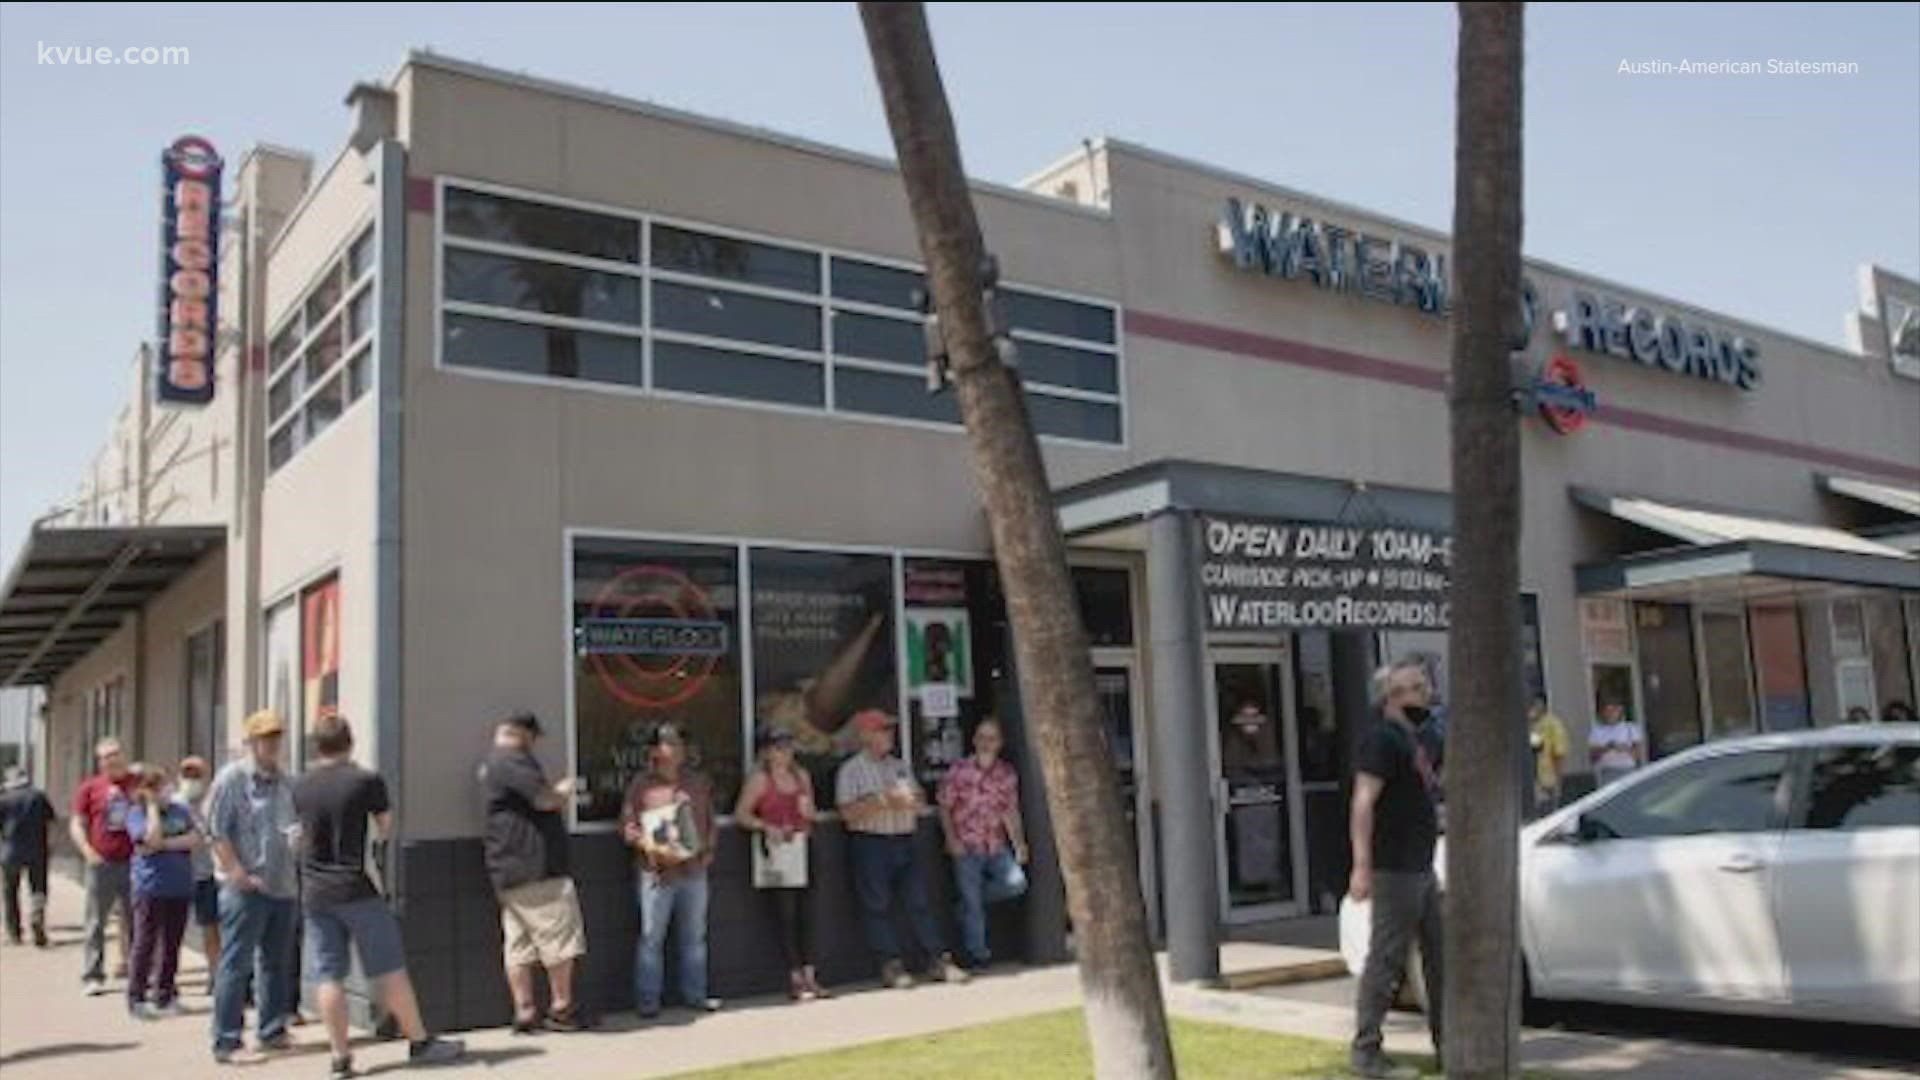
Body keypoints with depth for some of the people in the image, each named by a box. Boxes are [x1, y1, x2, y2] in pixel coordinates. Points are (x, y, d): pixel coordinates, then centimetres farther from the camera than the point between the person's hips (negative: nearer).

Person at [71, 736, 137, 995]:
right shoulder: (89, 788, 3)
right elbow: (76, 824, 4)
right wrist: (88, 851, -10)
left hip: (133, 863, 1)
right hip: (102, 864, -1)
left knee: (135, 920, 8)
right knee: (96, 922, 3)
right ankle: (93, 976, 9)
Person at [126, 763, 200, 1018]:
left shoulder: (180, 810, 9)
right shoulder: (137, 814, -3)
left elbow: (195, 839, -2)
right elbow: (151, 839, -20)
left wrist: (165, 844, -12)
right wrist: (152, 806, -12)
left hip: (180, 887, 4)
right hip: (151, 888, -4)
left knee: (171, 943, 9)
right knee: (145, 942, 1)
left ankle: (164, 996, 19)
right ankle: (136, 998, 10)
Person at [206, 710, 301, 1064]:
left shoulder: (284, 783, 13)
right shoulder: (232, 778, -6)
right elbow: (217, 831, -11)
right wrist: (238, 873, -16)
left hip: (282, 885, 7)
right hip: (245, 888, -7)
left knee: (278, 963, 13)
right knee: (236, 964, -3)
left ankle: (272, 1030, 24)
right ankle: (226, 1043, 3)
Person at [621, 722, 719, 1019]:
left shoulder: (699, 781, 11)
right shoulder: (641, 785, -2)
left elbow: (709, 819, 18)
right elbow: (627, 825, -5)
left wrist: (709, 849, 6)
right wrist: (651, 847, -18)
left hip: (694, 870, 4)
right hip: (657, 872, -4)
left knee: (694, 936, 11)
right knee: (651, 938, 0)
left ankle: (695, 994, 21)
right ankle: (648, 1000, 8)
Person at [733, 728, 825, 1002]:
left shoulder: (802, 776, 13)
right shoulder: (759, 779, -3)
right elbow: (741, 814, -6)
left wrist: (808, 812, 1)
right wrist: (767, 827, -18)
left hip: (801, 847, 5)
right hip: (775, 849, -5)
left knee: (804, 913, 3)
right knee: (785, 915, -4)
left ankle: (809, 976, 7)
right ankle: (795, 979, 0)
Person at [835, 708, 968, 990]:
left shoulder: (900, 766, 17)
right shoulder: (851, 770, -1)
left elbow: (920, 800, 16)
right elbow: (848, 812, -11)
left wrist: (910, 800, -6)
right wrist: (883, 801, -15)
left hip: (903, 842, 5)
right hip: (871, 843, -5)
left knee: (918, 901, 3)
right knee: (877, 907, -2)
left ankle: (937, 960, 6)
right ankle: (891, 966, 5)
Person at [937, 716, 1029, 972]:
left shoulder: (1007, 774, 4)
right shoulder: (959, 772, -5)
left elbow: (1010, 811, 5)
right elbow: (945, 808, -1)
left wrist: (1018, 843, -4)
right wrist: (952, 839, -11)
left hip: (997, 846, 3)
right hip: (967, 848, -3)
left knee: (1016, 882, -15)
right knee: (972, 905, -2)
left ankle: (966, 901, 9)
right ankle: (977, 954, 14)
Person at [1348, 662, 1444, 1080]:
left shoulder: (1411, 739, 17)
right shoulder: (1381, 738, -13)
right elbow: (1364, 803, -22)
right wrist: (1362, 866, -28)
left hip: (1422, 869, 10)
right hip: (1394, 872, -10)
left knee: (1440, 958, 15)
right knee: (1386, 960, -5)